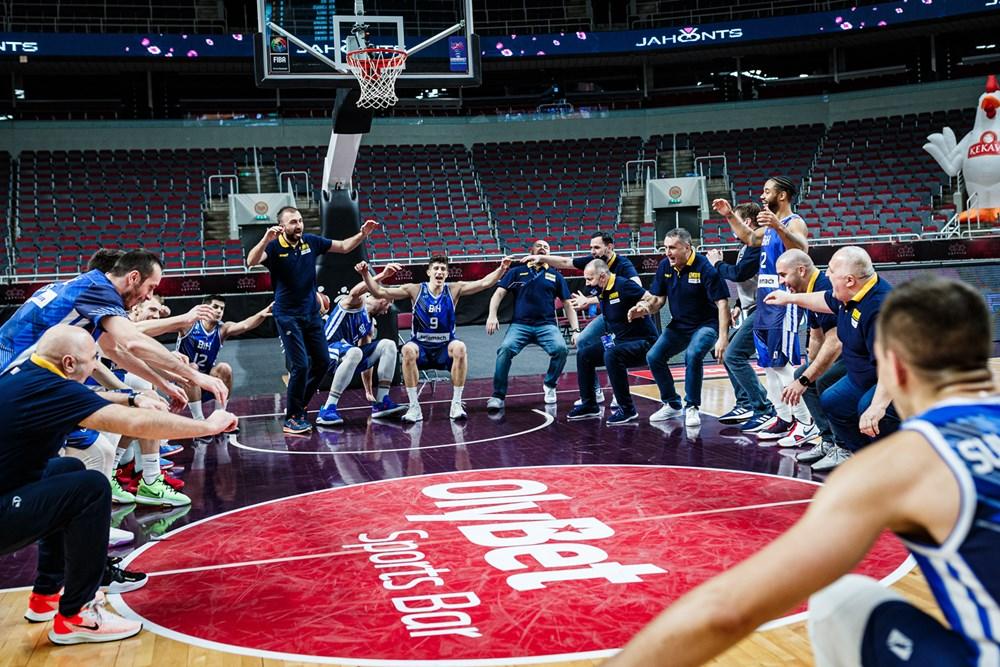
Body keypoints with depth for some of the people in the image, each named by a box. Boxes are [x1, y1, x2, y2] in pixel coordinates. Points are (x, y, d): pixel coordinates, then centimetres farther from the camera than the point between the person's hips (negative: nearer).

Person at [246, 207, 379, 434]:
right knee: (300, 366, -12)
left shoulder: (311, 242, 2)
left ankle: (297, 406, 26)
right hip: (288, 316, -6)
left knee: (322, 362, 9)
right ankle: (291, 419, 1)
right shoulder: (274, 247, -12)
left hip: (311, 313, 6)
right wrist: (266, 239, -45)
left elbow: (344, 246, 11)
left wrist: (363, 234, -4)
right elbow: (251, 262, -30)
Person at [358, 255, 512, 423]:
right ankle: (414, 407, -25)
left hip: (445, 347, 0)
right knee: (408, 349, -34)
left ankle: (456, 404, -20)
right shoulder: (415, 290, -4)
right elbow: (380, 292, -8)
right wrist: (365, 274, -22)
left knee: (460, 348, -32)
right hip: (421, 346, 0)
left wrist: (501, 269, -26)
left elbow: (484, 283, -10)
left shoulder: (454, 290, -2)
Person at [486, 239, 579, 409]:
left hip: (546, 325, 1)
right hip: (519, 324, -1)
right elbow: (499, 293, 6)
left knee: (561, 349, -28)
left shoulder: (555, 276, 16)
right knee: (505, 349, -29)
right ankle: (498, 396, -15)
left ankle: (549, 386, 1)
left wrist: (575, 330, 5)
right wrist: (492, 315, -11)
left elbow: (568, 304, 16)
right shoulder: (516, 272, 13)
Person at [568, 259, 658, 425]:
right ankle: (589, 405, 17)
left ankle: (627, 410, -24)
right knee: (583, 354, 8)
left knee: (611, 355, -35)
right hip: (618, 342, 9)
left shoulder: (624, 286, -19)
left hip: (643, 342, -9)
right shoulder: (601, 291, 5)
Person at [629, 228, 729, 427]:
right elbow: (658, 298, 4)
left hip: (706, 324, -6)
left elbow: (722, 302, -23)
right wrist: (645, 308, -20)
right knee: (654, 357, -4)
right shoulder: (665, 267, -5)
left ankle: (692, 408, -13)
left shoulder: (704, 267, -22)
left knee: (693, 355, -32)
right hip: (678, 325, 7)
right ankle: (672, 404, 16)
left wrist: (722, 337, -31)